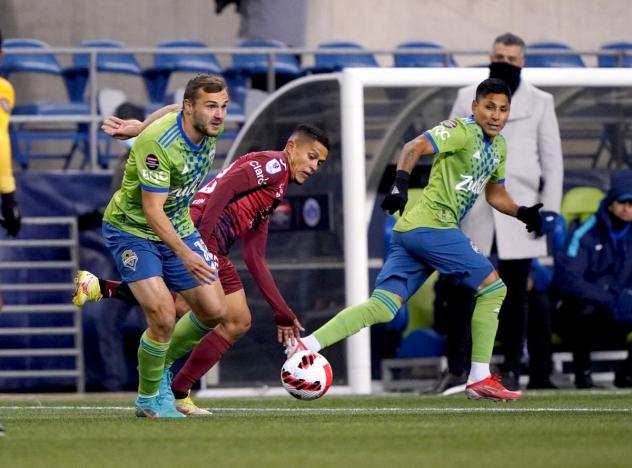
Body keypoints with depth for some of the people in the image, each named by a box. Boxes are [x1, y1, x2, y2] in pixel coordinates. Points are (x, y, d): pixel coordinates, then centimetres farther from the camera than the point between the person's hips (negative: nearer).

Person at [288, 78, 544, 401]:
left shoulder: (498, 147, 21)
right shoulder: (463, 132, -8)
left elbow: (495, 194, 31)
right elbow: (415, 148, -19)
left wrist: (523, 213, 15)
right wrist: (400, 183, -34)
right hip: (431, 226, -9)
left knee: (381, 308, -1)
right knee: (492, 287, -3)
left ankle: (307, 345, -12)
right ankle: (480, 379, 1)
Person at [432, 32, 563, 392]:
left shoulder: (540, 103, 9)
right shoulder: (468, 98, 12)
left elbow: (553, 161, 8)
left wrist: (549, 210, 0)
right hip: (473, 211, 1)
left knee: (516, 294, 1)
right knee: (457, 291, -6)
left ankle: (512, 371, 7)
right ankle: (457, 368, -1)